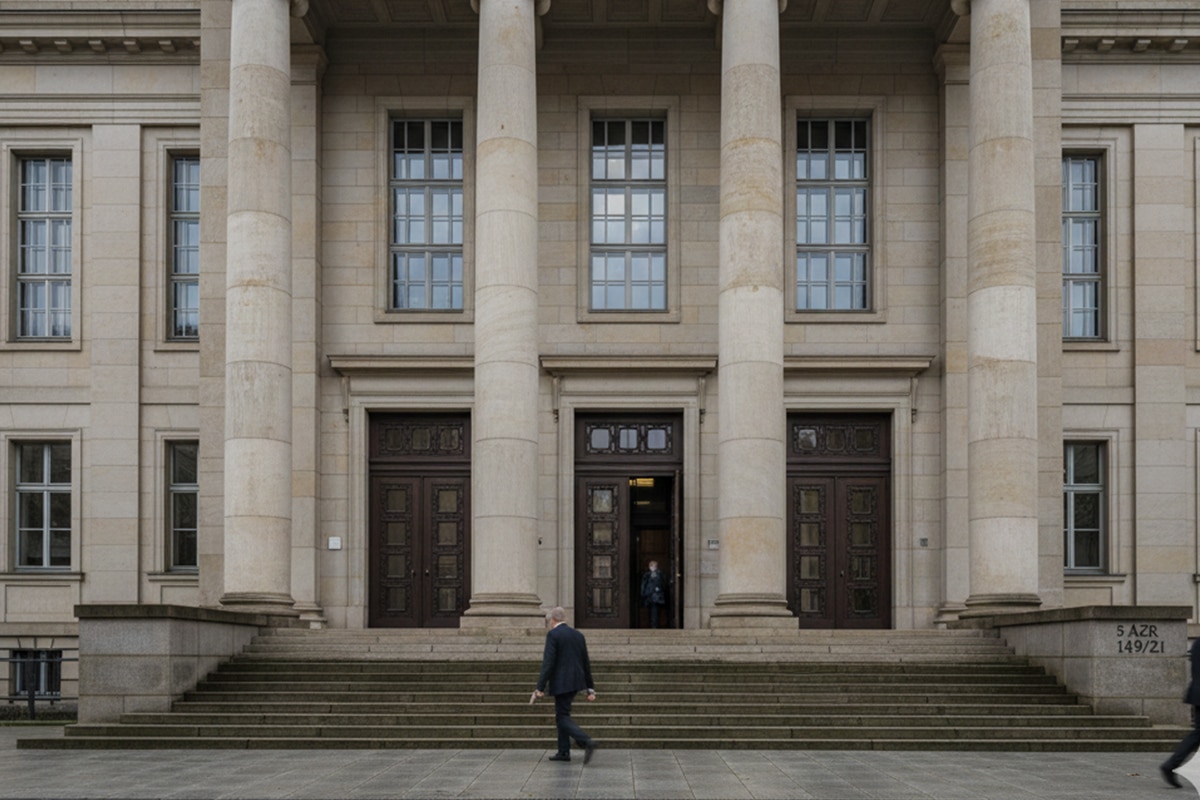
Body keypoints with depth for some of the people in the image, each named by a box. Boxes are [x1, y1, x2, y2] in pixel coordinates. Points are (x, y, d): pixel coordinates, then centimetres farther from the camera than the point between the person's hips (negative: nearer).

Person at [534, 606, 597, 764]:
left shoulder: (553, 635, -9)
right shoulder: (578, 635, 12)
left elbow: (548, 662, -16)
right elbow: (586, 664, 14)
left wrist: (540, 687, -16)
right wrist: (590, 688, 18)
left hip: (561, 683, -8)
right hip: (576, 682, 8)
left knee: (563, 717, -3)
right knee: (561, 714, 18)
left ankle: (587, 742, -21)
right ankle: (563, 752, 17)